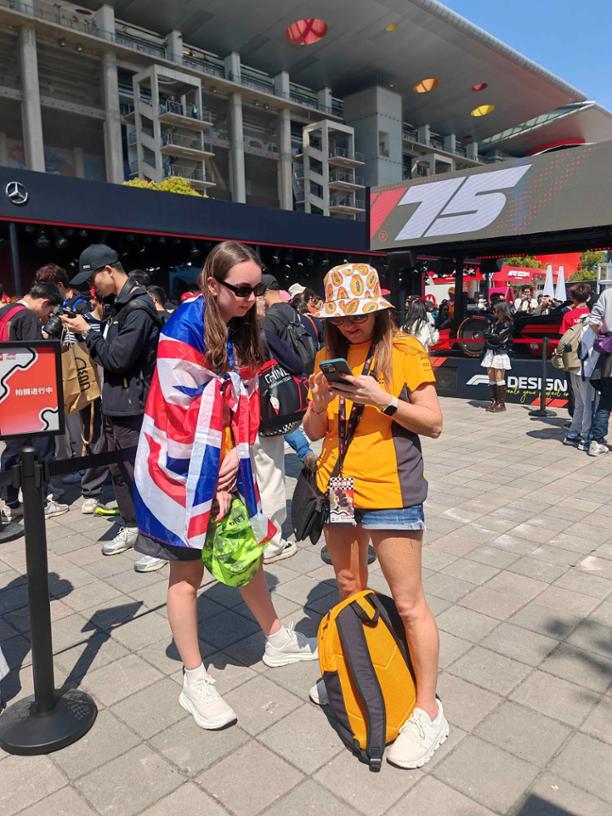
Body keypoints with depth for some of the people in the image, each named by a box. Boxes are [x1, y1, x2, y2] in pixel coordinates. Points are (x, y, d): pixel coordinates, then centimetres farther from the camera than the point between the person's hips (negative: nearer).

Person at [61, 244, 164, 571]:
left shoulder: (137, 308, -17)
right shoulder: (120, 305, 13)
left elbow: (118, 358, -21)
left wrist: (87, 331, -10)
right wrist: (88, 333, 1)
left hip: (133, 406, -10)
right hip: (115, 403, 10)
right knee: (119, 470, 17)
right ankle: (131, 527, 32)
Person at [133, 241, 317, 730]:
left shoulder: (244, 328, 5)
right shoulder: (186, 326, -17)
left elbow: (247, 401, 4)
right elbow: (186, 409, -20)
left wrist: (236, 458, -8)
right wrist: (211, 483, -17)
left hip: (225, 463, 7)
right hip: (184, 467, -6)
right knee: (188, 570, 6)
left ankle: (277, 640, 39)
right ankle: (195, 682, 22)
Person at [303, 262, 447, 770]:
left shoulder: (404, 351, -7)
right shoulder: (329, 357, 7)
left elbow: (434, 424, -8)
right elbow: (314, 432, 6)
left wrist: (382, 399, -22)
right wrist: (321, 400, -15)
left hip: (390, 492, -5)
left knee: (408, 603, 2)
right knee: (349, 590, 19)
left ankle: (428, 711, 18)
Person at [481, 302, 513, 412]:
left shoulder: (507, 324, -6)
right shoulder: (493, 322, 15)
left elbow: (499, 338, -15)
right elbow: (487, 335, 12)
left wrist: (488, 335, -5)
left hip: (500, 353, -7)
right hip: (490, 352, 7)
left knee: (499, 378, -7)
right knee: (491, 377, 6)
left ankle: (501, 403, -3)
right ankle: (493, 401, 12)